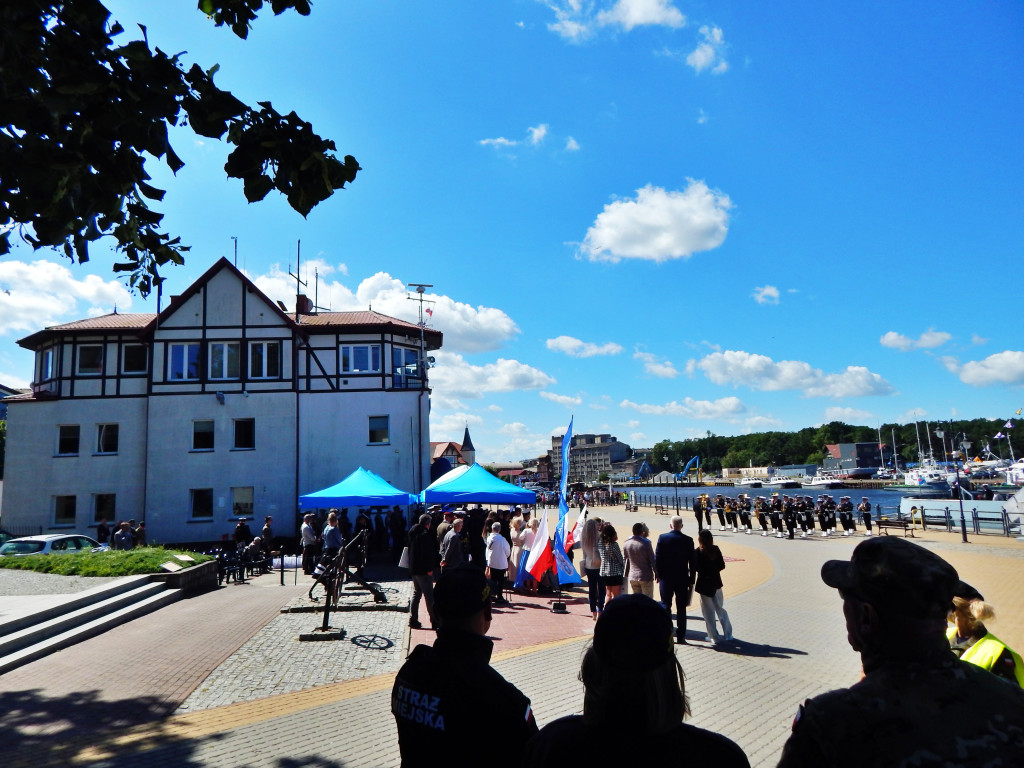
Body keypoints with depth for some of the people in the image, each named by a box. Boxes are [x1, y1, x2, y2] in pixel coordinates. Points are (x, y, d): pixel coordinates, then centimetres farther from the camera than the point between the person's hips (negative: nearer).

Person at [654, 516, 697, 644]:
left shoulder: (662, 538, -8)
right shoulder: (688, 540, -6)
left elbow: (657, 558, -6)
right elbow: (693, 562, -2)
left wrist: (659, 575, 6)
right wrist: (691, 580, 7)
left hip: (666, 578, -1)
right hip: (682, 579, 1)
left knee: (665, 605, 9)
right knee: (681, 608, 9)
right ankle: (681, 636, 12)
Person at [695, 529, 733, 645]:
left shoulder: (698, 552, -15)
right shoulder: (716, 549, -4)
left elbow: (696, 568, -16)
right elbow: (722, 566, -2)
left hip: (704, 584, -4)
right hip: (716, 582, 4)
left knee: (708, 612, 6)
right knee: (720, 608, 18)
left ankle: (714, 637, 10)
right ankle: (727, 634, 22)